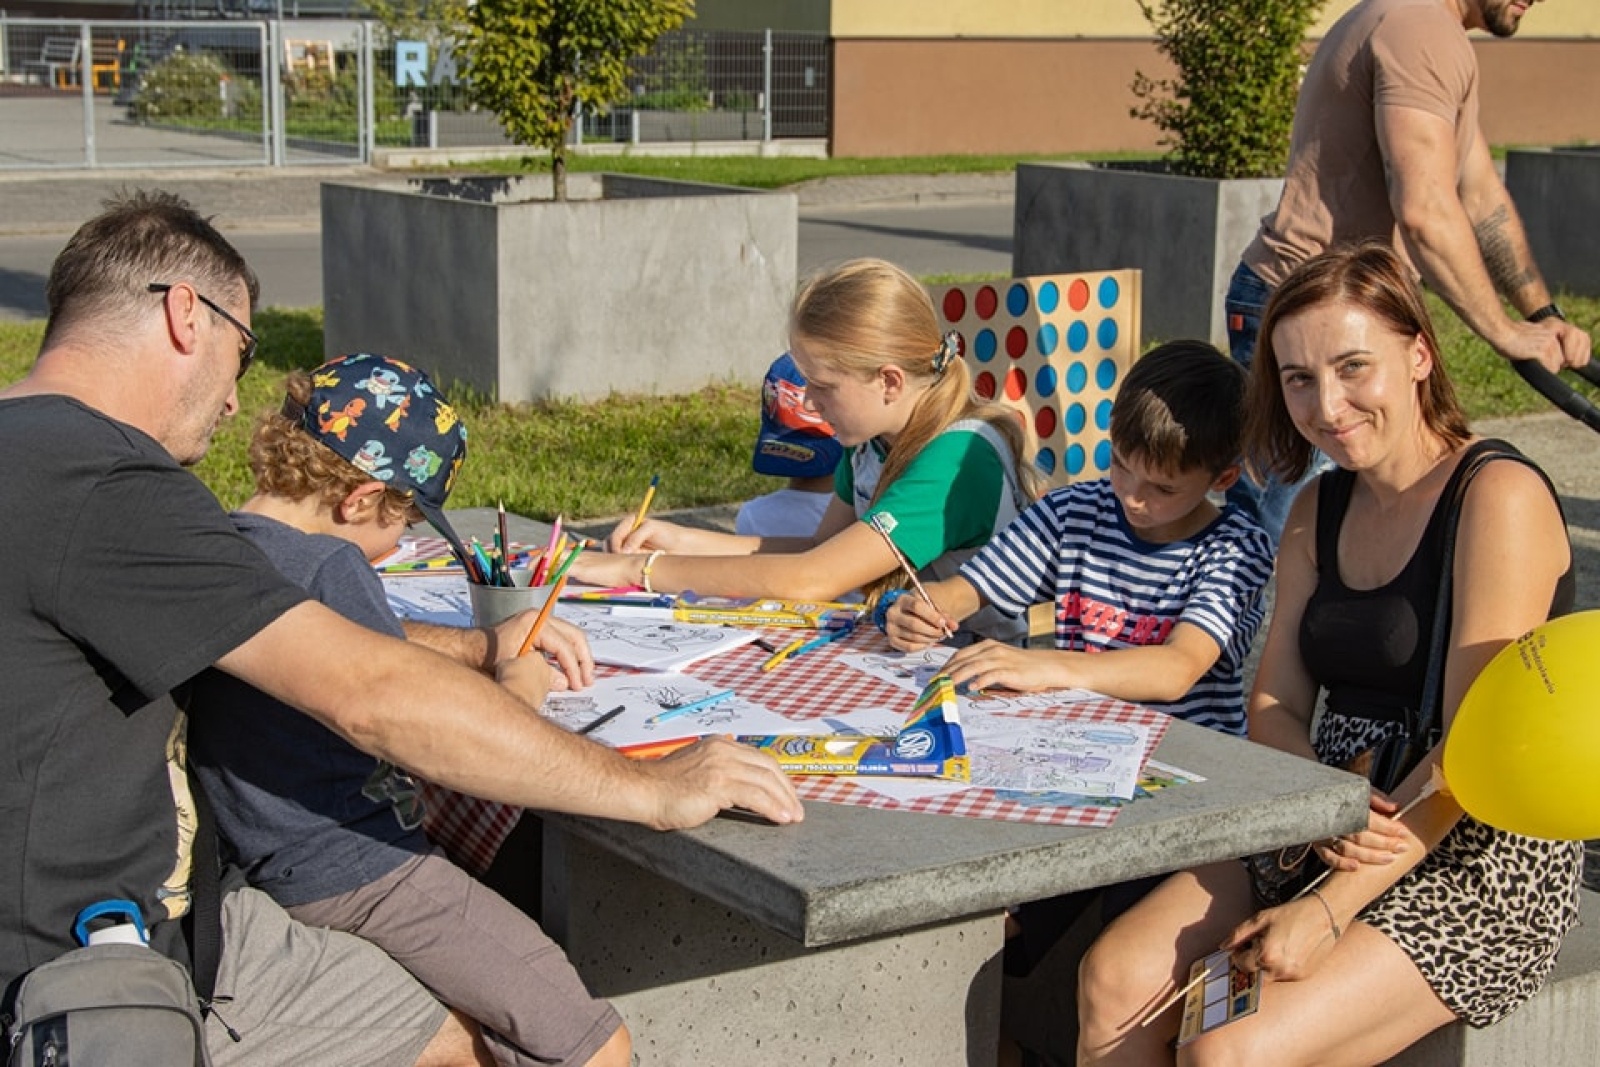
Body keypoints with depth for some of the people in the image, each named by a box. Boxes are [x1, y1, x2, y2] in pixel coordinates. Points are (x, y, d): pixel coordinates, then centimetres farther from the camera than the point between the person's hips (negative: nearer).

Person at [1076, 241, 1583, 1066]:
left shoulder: (1498, 498, -13)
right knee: (1114, 981, -15)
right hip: (1327, 832, 7)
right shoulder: (1320, 508, 12)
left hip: (1482, 865, -7)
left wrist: (1330, 911, -23)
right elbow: (1276, 704, 8)